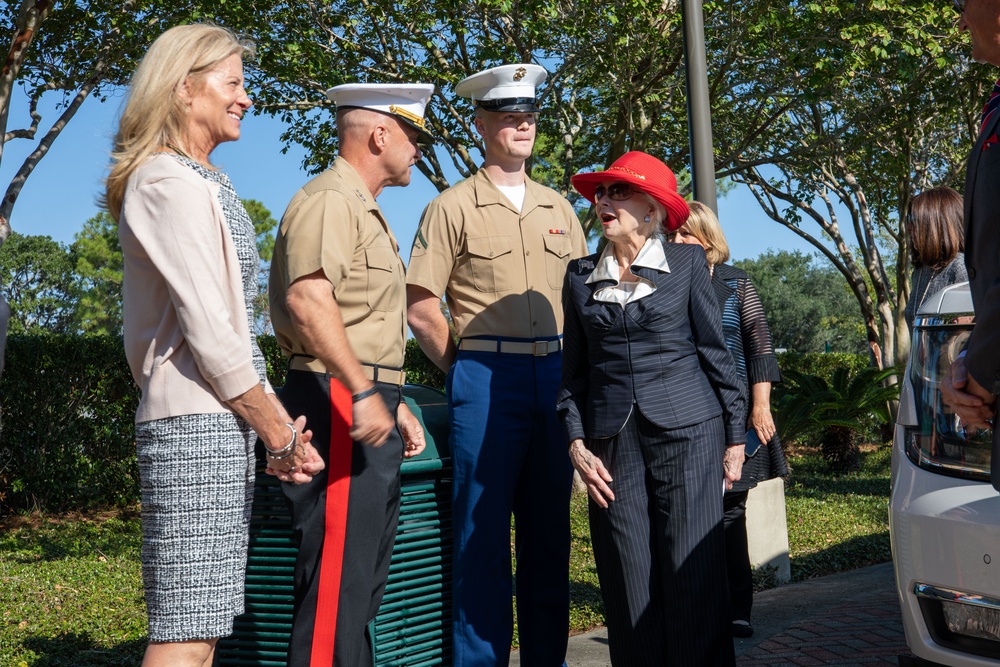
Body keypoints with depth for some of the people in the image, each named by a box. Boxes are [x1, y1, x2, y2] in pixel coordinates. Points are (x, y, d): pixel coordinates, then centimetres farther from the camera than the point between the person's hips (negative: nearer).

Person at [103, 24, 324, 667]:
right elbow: (207, 328, -17)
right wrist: (276, 426, -9)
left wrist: (276, 420, 14)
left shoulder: (203, 180, 20)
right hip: (197, 422, -10)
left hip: (221, 420, 10)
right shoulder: (170, 183, -11)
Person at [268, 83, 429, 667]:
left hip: (370, 410, 11)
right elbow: (308, 299, -26)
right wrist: (361, 392, -31)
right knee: (338, 579, -9)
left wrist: (394, 401, 24)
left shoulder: (365, 210, 23)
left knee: (364, 578, 16)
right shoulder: (329, 201, -10)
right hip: (341, 406, -11)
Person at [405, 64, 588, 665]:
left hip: (557, 376, 5)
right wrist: (469, 370, -1)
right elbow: (420, 308, -4)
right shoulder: (454, 207, 0)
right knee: (484, 531, 0)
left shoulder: (558, 207, 15)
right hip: (487, 377, -5)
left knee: (550, 530, 10)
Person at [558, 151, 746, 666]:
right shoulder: (580, 276, 11)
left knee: (692, 580, -2)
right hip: (613, 445, 2)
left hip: (687, 434, -2)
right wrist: (577, 444, 1)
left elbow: (715, 352, 5)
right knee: (630, 586, 3)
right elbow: (574, 371, 12)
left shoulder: (687, 263, 4)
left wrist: (734, 437, 3)